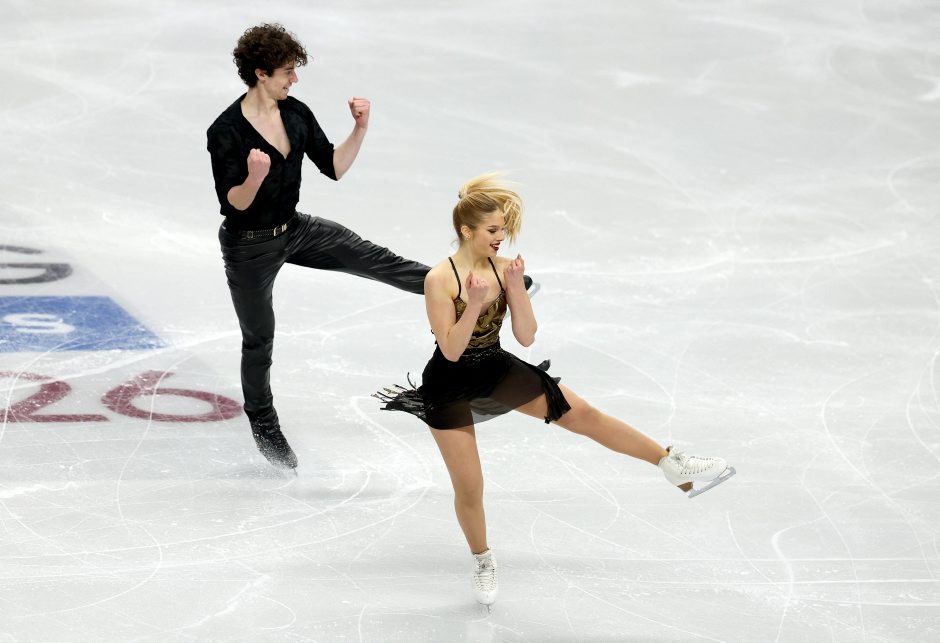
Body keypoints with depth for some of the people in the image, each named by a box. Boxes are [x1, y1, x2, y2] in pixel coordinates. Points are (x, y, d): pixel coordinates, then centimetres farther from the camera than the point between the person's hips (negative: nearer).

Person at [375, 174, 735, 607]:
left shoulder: (504, 269, -7)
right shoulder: (440, 280, -21)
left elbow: (526, 337, -8)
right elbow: (451, 351, -23)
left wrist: (515, 289, -22)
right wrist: (475, 302, -34)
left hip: (499, 373, 4)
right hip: (451, 388, -4)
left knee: (583, 415, -4)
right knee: (468, 487, 2)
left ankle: (672, 465, 2)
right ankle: (483, 562, 28)